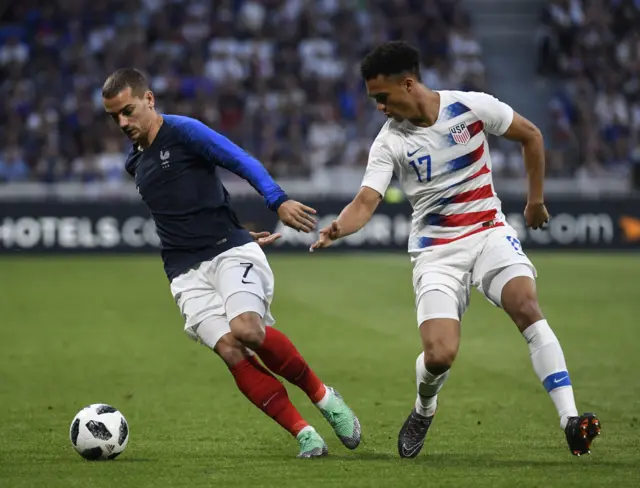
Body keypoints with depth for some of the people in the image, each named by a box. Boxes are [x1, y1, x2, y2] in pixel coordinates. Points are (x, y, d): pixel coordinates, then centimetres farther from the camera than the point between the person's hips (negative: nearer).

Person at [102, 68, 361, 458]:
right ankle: (304, 434, -15)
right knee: (230, 349, -19)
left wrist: (279, 201, -27)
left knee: (247, 331, -29)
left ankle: (323, 396, -6)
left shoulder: (184, 132, -1)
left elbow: (244, 162, -11)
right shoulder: (135, 164, 20)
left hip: (231, 251, -5)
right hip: (187, 273, 5)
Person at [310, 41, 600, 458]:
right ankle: (423, 411, 21)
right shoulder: (389, 142, -6)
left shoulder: (472, 107, -7)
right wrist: (338, 229, -35)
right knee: (439, 356, -16)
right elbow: (366, 202, -14)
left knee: (527, 307, -27)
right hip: (436, 250, 0)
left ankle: (571, 422, -27)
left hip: (489, 232, 0)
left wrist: (536, 200, 12)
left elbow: (531, 136, 8)